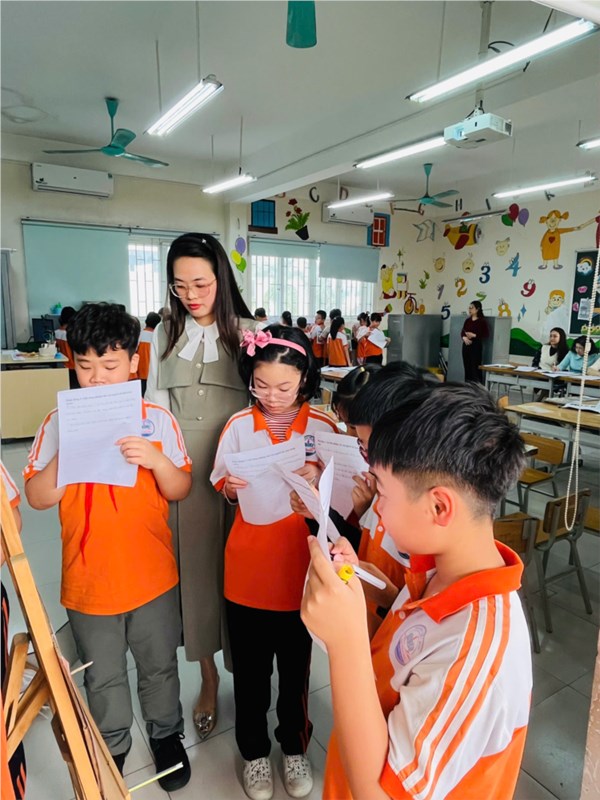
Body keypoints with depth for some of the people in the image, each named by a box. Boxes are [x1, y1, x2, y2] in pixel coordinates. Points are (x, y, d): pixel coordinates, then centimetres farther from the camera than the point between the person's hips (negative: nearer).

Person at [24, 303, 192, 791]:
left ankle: (167, 733, 47)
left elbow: (180, 491, -7)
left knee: (159, 666, 20)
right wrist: (66, 454, -23)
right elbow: (38, 498, -7)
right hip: (89, 580, 1)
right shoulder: (59, 424, -7)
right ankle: (113, 746, 48)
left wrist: (157, 460, -27)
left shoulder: (157, 420, -9)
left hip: (152, 576, 0)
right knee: (103, 677, 22)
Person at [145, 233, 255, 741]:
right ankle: (209, 676, 30)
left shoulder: (249, 331, -2)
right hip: (182, 468, 3)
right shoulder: (166, 334, 7)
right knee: (195, 566, 11)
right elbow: (154, 405, 9)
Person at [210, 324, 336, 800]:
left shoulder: (323, 428, -9)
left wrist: (317, 481, -23)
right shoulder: (238, 425, -5)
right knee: (250, 667, 17)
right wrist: (231, 486, -20)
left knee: (296, 665, 19)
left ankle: (295, 746, 46)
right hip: (248, 568, 1)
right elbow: (223, 489, 2)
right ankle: (254, 751, 43)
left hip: (301, 569, 0)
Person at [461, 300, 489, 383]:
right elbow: (462, 332, 11)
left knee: (475, 368, -7)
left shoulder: (482, 321, -7)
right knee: (467, 367, 9)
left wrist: (474, 335, -19)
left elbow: (486, 334, -10)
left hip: (476, 346, -6)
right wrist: (464, 338, -10)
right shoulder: (467, 320, 11)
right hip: (466, 345, 6)